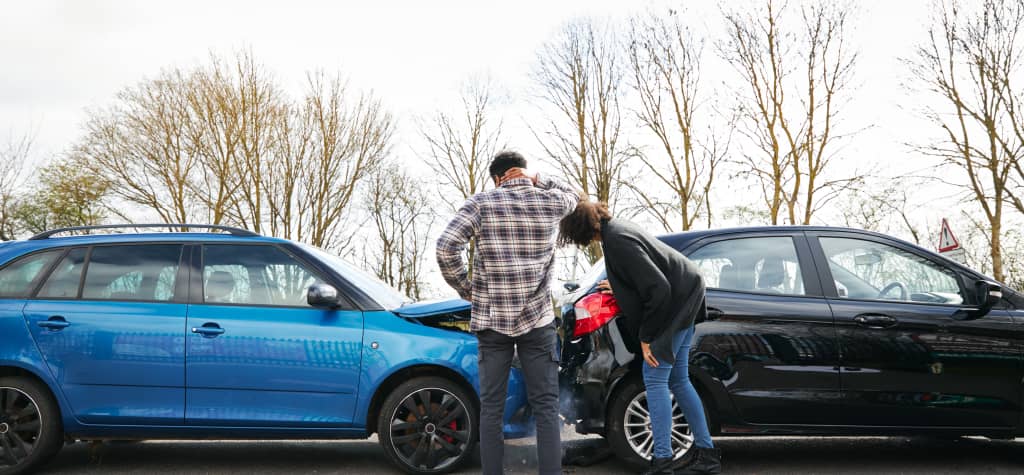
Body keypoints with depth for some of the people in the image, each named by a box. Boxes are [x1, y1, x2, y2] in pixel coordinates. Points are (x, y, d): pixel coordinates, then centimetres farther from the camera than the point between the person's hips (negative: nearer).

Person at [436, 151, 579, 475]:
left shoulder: (481, 203, -1)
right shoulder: (550, 202, 4)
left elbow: (446, 248, -11)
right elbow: (572, 195, 28)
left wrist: (466, 290, 2)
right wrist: (537, 180, 11)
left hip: (491, 319, 0)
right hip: (537, 319, 1)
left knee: (491, 406, 7)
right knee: (546, 406, 5)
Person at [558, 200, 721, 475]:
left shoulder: (617, 241, -24)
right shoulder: (616, 228, 7)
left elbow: (658, 288, -27)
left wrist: (646, 337, -20)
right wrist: (620, 288, 21)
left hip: (675, 301, -10)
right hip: (685, 297, 10)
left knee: (655, 379, -10)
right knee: (677, 380, 13)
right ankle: (706, 453, 19)